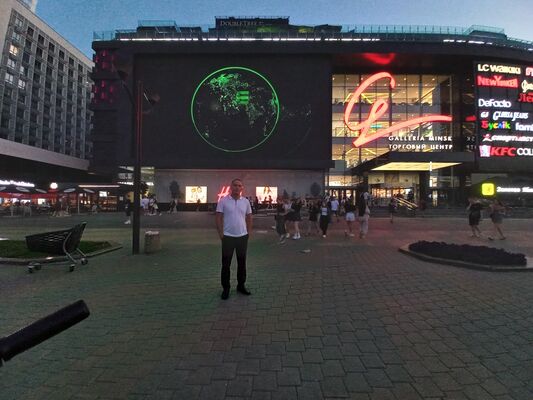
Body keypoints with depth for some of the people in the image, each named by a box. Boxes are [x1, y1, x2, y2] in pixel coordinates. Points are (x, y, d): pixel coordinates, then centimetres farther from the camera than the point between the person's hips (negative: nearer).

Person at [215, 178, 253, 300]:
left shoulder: (246, 201, 4)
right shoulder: (223, 201, -6)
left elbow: (249, 218, 11)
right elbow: (218, 218, -5)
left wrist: (249, 232, 5)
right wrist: (221, 234, -8)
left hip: (242, 236, 3)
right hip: (228, 236, -3)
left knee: (242, 262, 12)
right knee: (226, 263, 5)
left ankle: (241, 285, 27)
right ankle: (225, 288, 18)